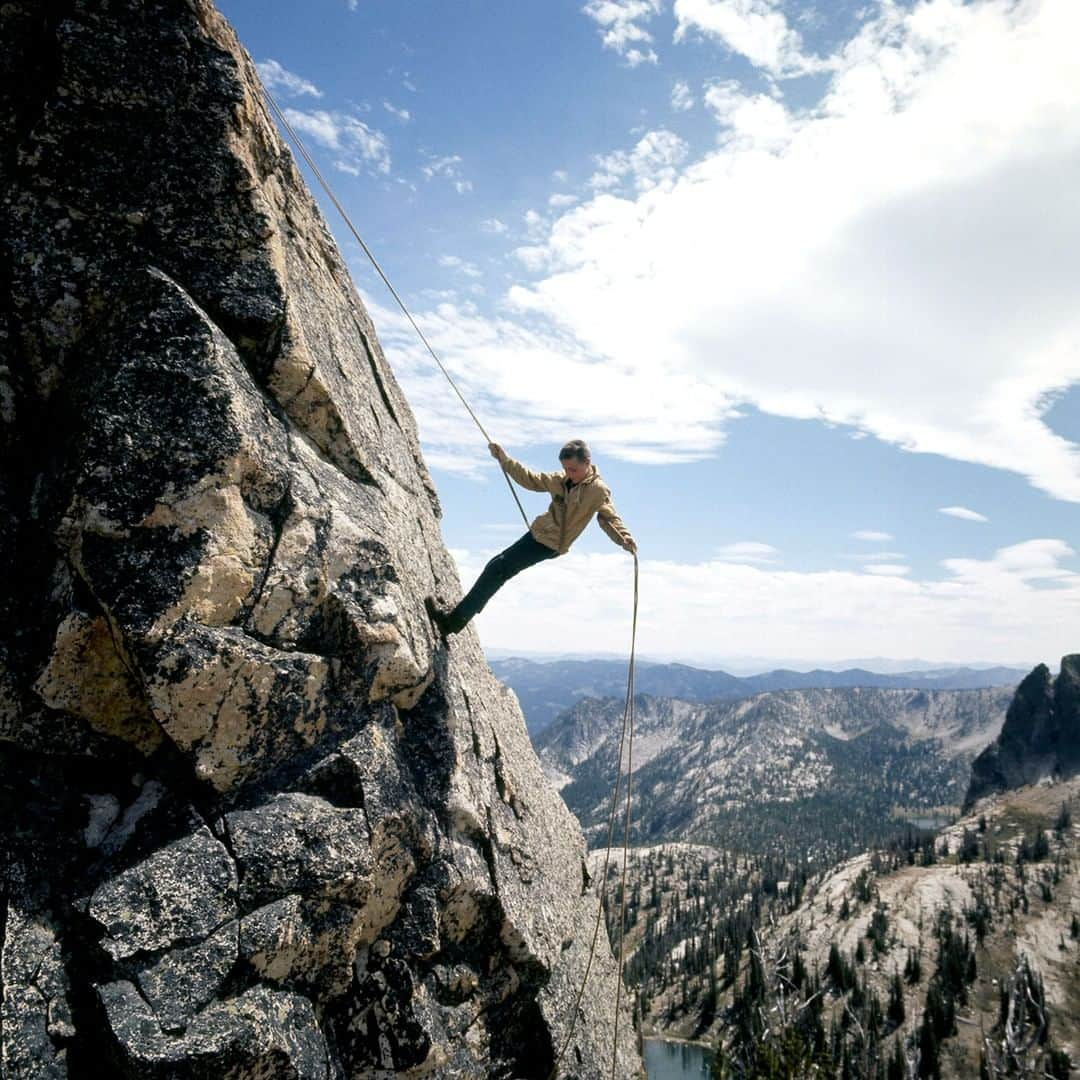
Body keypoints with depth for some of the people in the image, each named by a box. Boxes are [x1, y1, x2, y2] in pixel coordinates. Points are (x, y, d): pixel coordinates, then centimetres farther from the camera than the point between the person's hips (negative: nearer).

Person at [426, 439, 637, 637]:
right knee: (496, 566, 7)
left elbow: (610, 517, -12)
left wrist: (625, 539, -29)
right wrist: (504, 459, 9)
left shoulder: (598, 490, -14)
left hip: (552, 544, -7)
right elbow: (530, 479, 13)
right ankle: (458, 617, 16)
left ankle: (456, 619, -8)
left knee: (499, 568, -13)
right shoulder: (559, 480, 5)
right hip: (538, 532, 7)